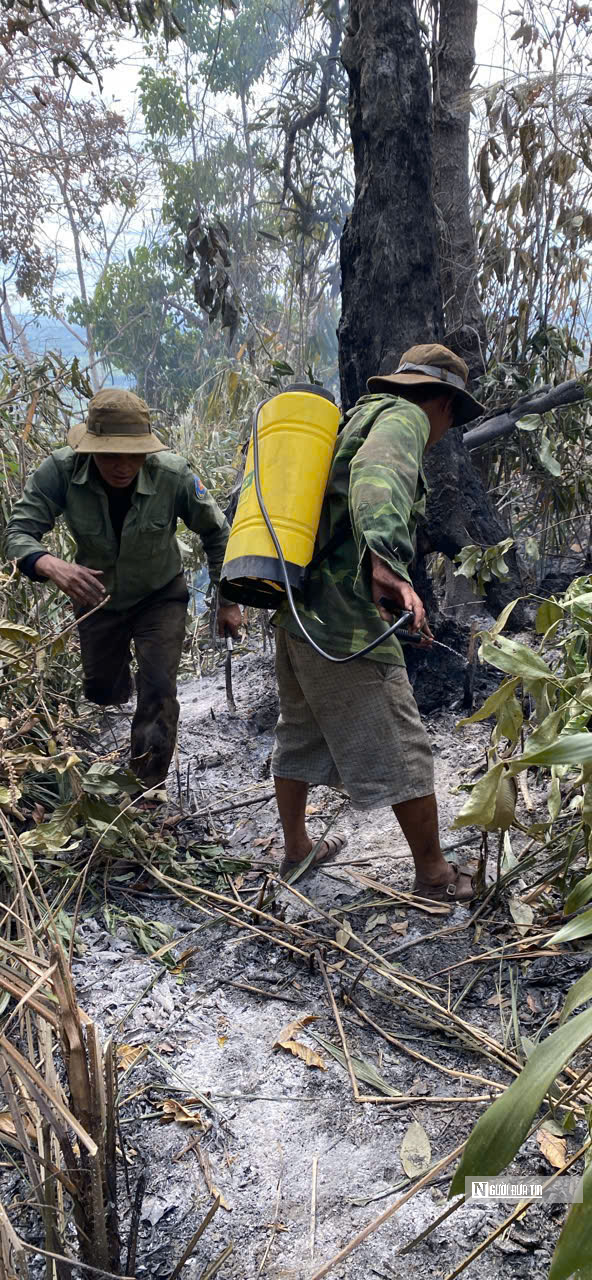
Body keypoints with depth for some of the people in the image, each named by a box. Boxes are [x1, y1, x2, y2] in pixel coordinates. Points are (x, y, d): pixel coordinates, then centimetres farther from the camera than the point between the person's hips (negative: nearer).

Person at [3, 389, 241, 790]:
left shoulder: (173, 474, -29)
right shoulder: (60, 470, -29)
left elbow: (216, 533, -13)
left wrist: (228, 601, -8)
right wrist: (52, 566, -53)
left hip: (161, 597, -2)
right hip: (97, 596, 2)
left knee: (158, 691, -15)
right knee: (101, 692, 20)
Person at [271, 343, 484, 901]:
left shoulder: (354, 419, 24)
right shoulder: (404, 417, -5)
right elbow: (378, 476, -29)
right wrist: (388, 565, -45)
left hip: (295, 609, 10)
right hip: (347, 616, -10)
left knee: (298, 731, 21)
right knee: (401, 747, 1)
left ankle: (296, 849, 35)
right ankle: (434, 876, 13)